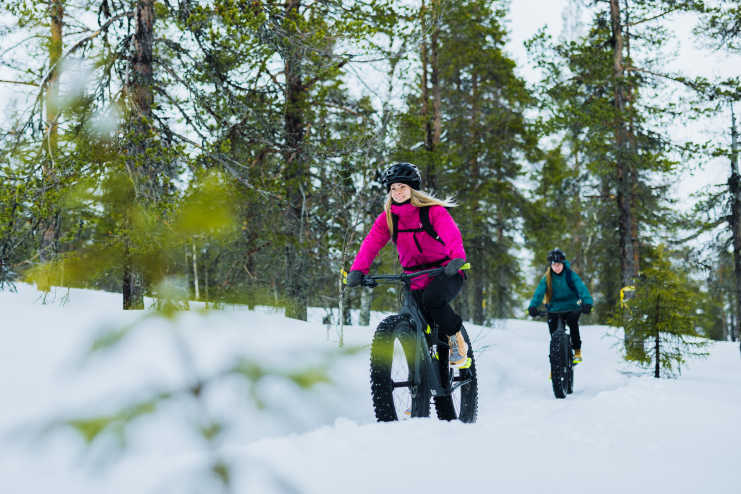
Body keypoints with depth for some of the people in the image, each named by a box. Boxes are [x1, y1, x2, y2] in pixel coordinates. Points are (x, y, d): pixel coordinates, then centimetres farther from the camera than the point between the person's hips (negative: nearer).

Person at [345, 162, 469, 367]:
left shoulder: (432, 211, -10)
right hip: (416, 281, 4)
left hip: (445, 273, -4)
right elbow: (371, 243, -9)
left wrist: (458, 257, -46)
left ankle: (457, 340, -9)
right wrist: (357, 270, -25)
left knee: (432, 299, -33)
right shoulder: (387, 218, 2)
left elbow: (451, 233, -26)